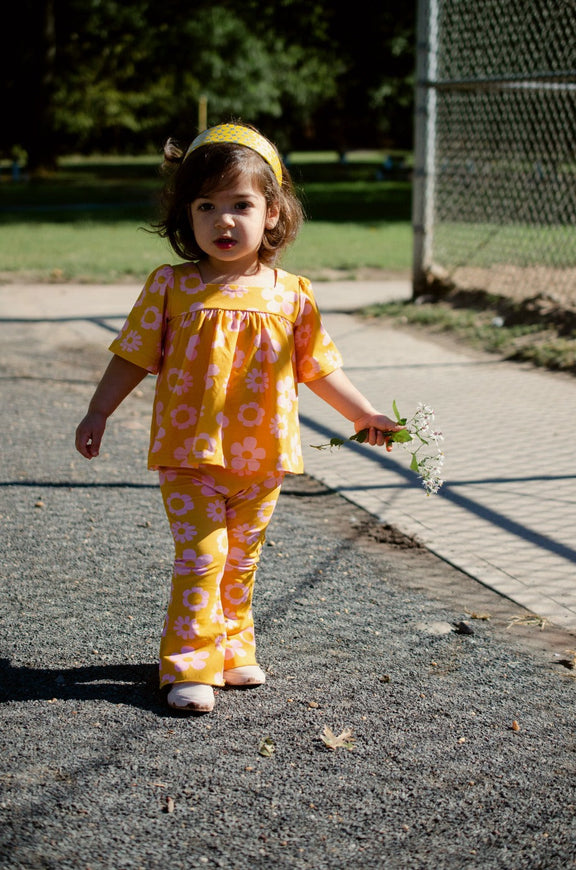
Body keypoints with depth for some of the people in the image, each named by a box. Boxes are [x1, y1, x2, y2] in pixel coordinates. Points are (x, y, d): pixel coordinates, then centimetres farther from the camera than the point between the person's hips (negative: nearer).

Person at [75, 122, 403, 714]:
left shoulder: (291, 295, -1)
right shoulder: (171, 287, -6)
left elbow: (317, 367, 10)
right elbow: (133, 357, 1)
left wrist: (364, 414, 11)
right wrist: (97, 416, 0)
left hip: (261, 458, 3)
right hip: (190, 451, -2)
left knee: (241, 561, 15)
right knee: (201, 556, -8)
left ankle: (233, 649, 33)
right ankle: (189, 665, 3)